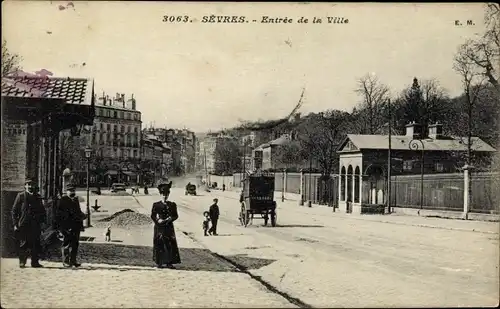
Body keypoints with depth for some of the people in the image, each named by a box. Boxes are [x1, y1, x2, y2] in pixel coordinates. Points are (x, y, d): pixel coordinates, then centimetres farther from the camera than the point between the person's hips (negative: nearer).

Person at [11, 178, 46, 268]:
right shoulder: (20, 196, 3)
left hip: (35, 225, 3)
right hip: (23, 225, -3)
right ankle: (22, 262, 9)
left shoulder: (37, 197, 15)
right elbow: (14, 211, 2)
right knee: (24, 244, -1)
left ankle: (35, 262, 8)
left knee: (36, 244, 2)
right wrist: (15, 224, -6)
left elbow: (42, 210, 21)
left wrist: (42, 219, 5)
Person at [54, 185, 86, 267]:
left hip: (76, 226, 6)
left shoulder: (76, 200, 17)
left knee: (75, 243, 7)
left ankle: (73, 260, 14)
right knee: (66, 243, -3)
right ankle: (66, 261, 3)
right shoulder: (63, 200, -3)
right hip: (67, 226, -6)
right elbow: (58, 212, -7)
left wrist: (82, 215, 7)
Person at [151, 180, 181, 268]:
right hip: (159, 228, -1)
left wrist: (170, 219, -12)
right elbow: (152, 216, 3)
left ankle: (169, 262, 1)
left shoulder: (172, 205, 9)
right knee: (159, 244, 0)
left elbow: (176, 215, 7)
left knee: (170, 244, -4)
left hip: (169, 227, 1)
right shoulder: (156, 205, 5)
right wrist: (158, 220, -14)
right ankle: (159, 263, 7)